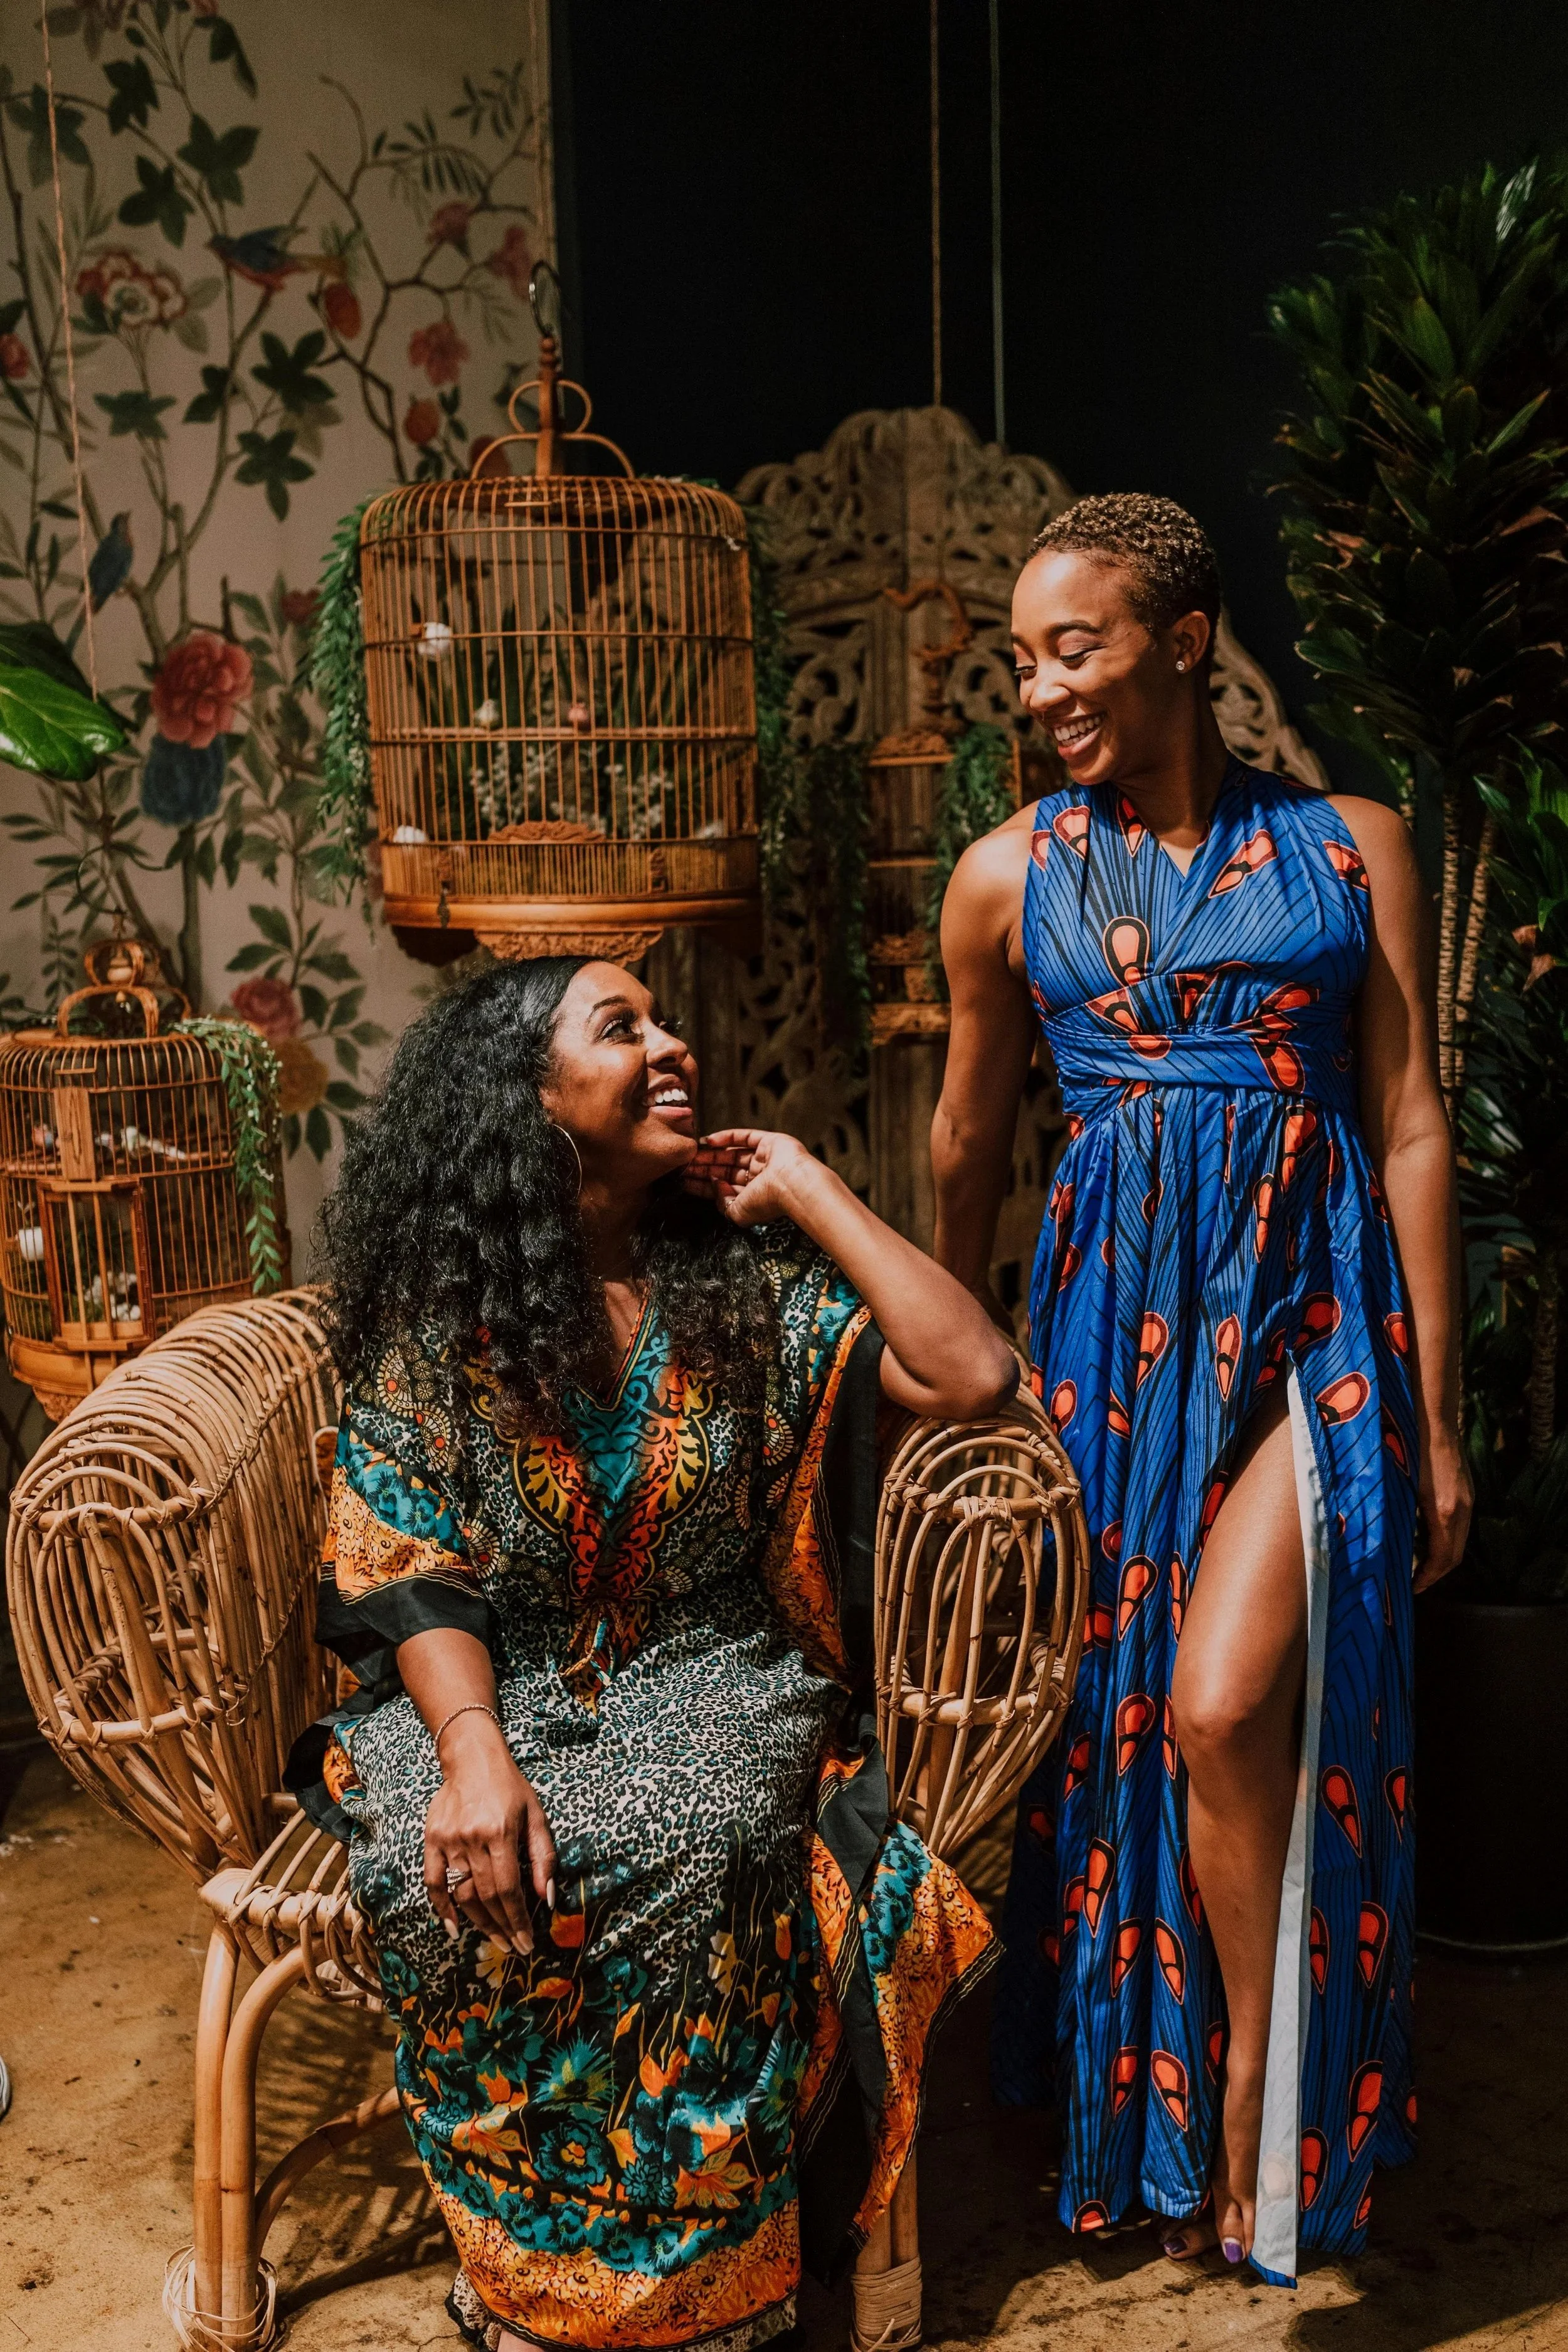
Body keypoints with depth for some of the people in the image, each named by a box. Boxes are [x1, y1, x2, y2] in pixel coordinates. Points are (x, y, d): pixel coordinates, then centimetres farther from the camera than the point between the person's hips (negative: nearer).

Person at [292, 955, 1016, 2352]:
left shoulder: (748, 1283, 4)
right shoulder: (435, 1319, 1)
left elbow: (975, 1379, -8)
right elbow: (410, 1577, -5)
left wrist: (809, 1193, -4)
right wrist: (472, 1749, -25)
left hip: (705, 1685, 0)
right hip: (484, 1692, 0)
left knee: (683, 1850, -32)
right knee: (446, 1872, -31)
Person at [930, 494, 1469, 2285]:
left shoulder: (1347, 847, 2)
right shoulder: (1008, 879, 4)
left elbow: (1413, 1130, 2)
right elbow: (967, 1147, 14)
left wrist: (1437, 1413, -1)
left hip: (1312, 1312, -2)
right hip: (1117, 1313, 2)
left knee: (1227, 1706, -16)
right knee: (1123, 1710, 7)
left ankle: (1254, 2091, 9)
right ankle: (1153, 2106, 30)